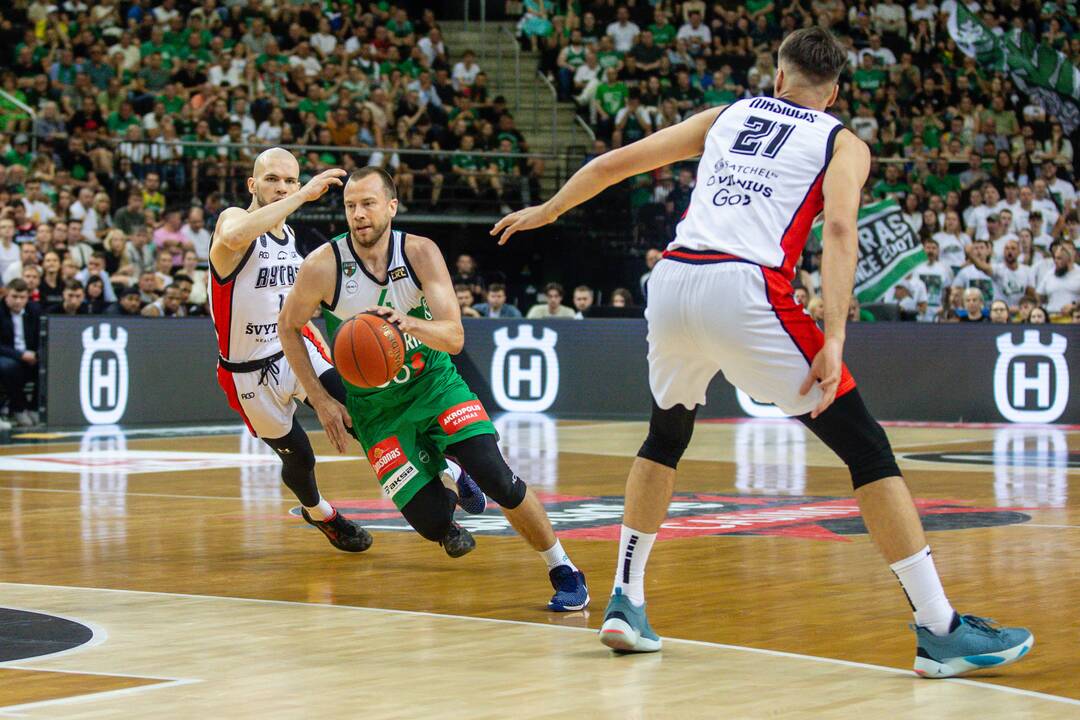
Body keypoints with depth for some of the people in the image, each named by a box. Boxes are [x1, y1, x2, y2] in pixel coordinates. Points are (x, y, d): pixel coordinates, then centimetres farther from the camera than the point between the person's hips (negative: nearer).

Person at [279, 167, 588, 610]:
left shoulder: (421, 253, -14)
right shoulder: (323, 267, -16)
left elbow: (454, 337, -21)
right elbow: (288, 326, 1)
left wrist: (408, 323, -42)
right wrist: (321, 400, -4)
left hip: (433, 383, 0)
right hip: (374, 404, 0)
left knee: (497, 480, -19)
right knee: (432, 524, -11)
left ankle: (564, 572, 1)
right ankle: (445, 491, 28)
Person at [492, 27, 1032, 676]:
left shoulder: (724, 118, 26)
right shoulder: (843, 143, 15)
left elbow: (612, 165, 27)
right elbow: (839, 228, -5)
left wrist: (548, 211, 43)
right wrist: (834, 339, -13)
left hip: (673, 279, 4)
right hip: (746, 290, -4)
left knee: (666, 437, 30)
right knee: (867, 449, 2)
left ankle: (625, 603, 26)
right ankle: (941, 631, -2)